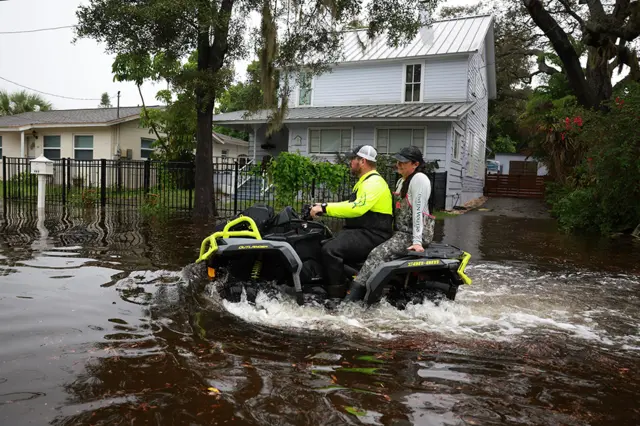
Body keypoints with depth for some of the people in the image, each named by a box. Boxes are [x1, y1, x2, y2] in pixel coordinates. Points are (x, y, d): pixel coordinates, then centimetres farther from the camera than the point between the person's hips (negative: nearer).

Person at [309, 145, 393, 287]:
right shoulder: (365, 181, 19)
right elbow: (352, 205, 24)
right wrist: (324, 207, 13)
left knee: (330, 250, -27)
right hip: (361, 231, 11)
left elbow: (357, 208, -30)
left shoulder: (374, 183, -15)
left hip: (372, 236, -11)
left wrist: (325, 208, -26)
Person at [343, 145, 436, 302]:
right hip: (401, 231, 10)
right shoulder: (402, 181, 18)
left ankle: (351, 299, -31)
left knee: (378, 254, -26)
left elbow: (418, 210, -19)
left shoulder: (419, 179, -11)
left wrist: (417, 241, -23)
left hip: (414, 233, -10)